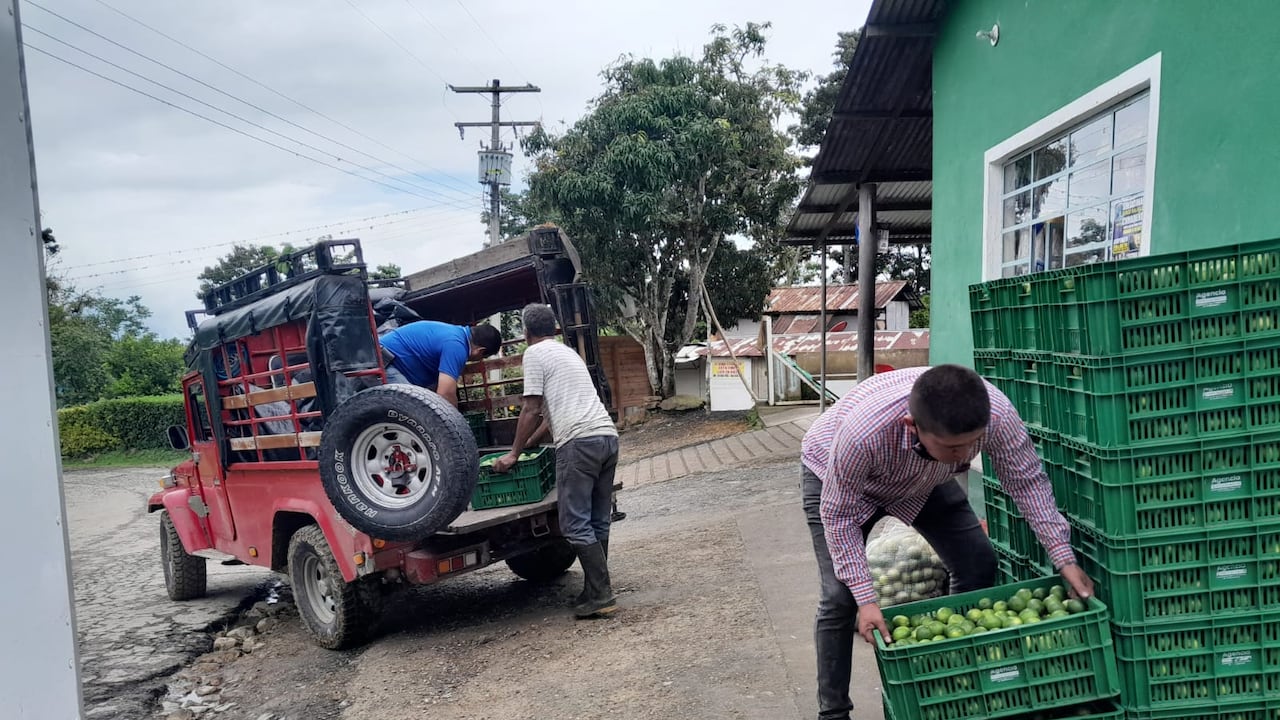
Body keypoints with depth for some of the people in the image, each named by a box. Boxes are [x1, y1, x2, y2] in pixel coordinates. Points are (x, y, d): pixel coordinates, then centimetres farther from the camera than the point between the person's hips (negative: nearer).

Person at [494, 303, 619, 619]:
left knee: (576, 525, -4)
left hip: (579, 442, -9)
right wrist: (528, 443, 39)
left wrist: (514, 453, 6)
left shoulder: (535, 354, 2)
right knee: (598, 523, 12)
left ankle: (600, 595, -4)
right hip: (608, 436, 9)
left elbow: (532, 410, -3)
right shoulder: (568, 352, 28)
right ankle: (596, 592, 18)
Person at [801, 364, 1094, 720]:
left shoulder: (996, 412, -35)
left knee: (978, 564, -4)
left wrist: (1065, 559, -22)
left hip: (924, 479, 4)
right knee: (841, 596, -14)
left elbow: (1027, 480, -17)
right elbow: (839, 516, -31)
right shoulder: (863, 432, -46)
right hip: (834, 476, -4)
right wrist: (866, 599, -32)